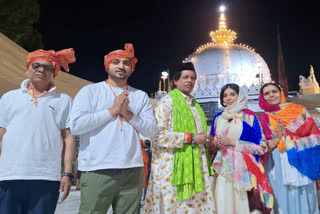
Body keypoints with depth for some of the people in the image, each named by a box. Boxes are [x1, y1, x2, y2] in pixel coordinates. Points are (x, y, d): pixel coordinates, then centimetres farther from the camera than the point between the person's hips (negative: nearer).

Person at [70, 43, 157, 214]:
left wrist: (127, 113, -7)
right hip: (98, 170, -3)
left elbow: (151, 130, 7)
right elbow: (75, 125, -9)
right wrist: (112, 110, -7)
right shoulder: (90, 91, 4)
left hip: (132, 170, 4)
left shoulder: (141, 96, 13)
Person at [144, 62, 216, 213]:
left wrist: (205, 140, 9)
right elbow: (157, 135, -19)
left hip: (195, 166, 7)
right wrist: (190, 138, -16)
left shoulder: (195, 105, 18)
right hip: (174, 167, -7)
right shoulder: (168, 101, -6)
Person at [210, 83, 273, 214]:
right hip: (224, 169, 4)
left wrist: (232, 142, -12)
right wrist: (216, 144, -3)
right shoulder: (218, 118, 13)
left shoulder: (249, 116, 0)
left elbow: (261, 147, -6)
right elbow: (213, 142, 21)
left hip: (244, 169, -3)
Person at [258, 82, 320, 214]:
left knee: (304, 202, 5)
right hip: (278, 168, 0)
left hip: (302, 164, 1)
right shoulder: (262, 119, 8)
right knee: (284, 202, 3)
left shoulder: (299, 111, 9)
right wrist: (277, 138, -13)